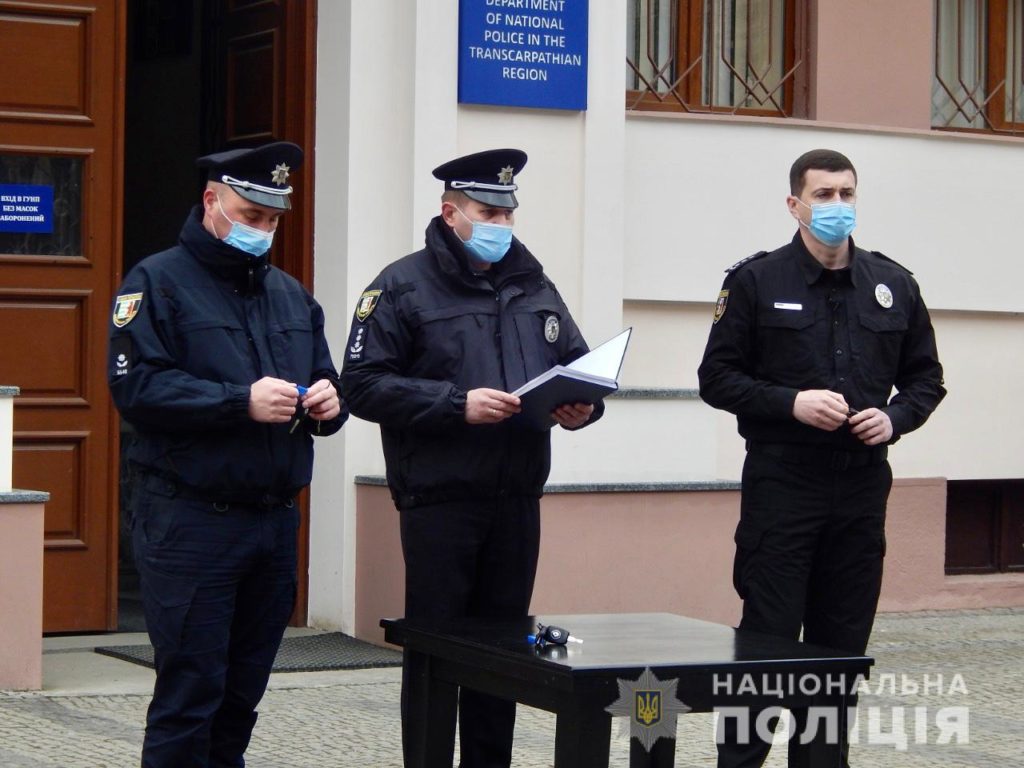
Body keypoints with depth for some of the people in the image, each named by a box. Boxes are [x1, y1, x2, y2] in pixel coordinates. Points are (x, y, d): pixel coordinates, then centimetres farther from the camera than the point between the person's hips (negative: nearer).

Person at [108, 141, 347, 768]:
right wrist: (241, 402, -20)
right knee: (190, 691, -5)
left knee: (243, 691, 12)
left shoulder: (290, 294, 18)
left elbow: (327, 384, 22)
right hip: (190, 521, -7)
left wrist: (328, 403, -2)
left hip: (275, 520, 7)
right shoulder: (159, 283, -3)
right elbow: (137, 386, -15)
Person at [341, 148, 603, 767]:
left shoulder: (534, 287, 15)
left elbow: (578, 363, 20)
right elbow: (365, 384, -11)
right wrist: (457, 404, -19)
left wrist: (582, 406, -4)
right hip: (439, 500, -5)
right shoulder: (404, 287, -3)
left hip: (518, 500, 5)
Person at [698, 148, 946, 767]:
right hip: (782, 484, -4)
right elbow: (718, 377, -1)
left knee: (843, 644, 8)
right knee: (769, 637, -4)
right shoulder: (756, 281, -1)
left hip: (863, 486, 4)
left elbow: (925, 376, 16)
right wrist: (792, 403, -15)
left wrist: (896, 418, -4)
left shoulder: (894, 286, 10)